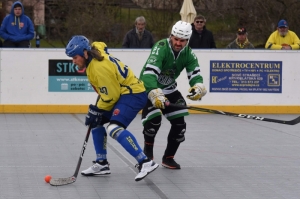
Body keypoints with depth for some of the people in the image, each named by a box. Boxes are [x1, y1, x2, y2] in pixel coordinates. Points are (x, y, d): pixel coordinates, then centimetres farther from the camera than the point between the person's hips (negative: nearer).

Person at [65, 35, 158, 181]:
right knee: (95, 123, 15)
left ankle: (145, 162, -29)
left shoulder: (100, 68, -25)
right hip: (121, 93, 11)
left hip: (133, 94, -11)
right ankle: (102, 164, 19)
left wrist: (97, 110, -7)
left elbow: (111, 96, -21)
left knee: (114, 128, -27)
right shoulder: (94, 54, 3)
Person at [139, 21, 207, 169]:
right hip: (148, 88, -6)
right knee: (154, 119, -24)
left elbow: (195, 74, -13)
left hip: (169, 89, 6)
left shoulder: (188, 53, -9)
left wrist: (198, 87, -37)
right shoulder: (161, 48, -29)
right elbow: (149, 73, -39)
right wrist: (155, 94, -54)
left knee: (179, 123, -2)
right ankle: (147, 153, 2)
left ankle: (168, 158, 14)